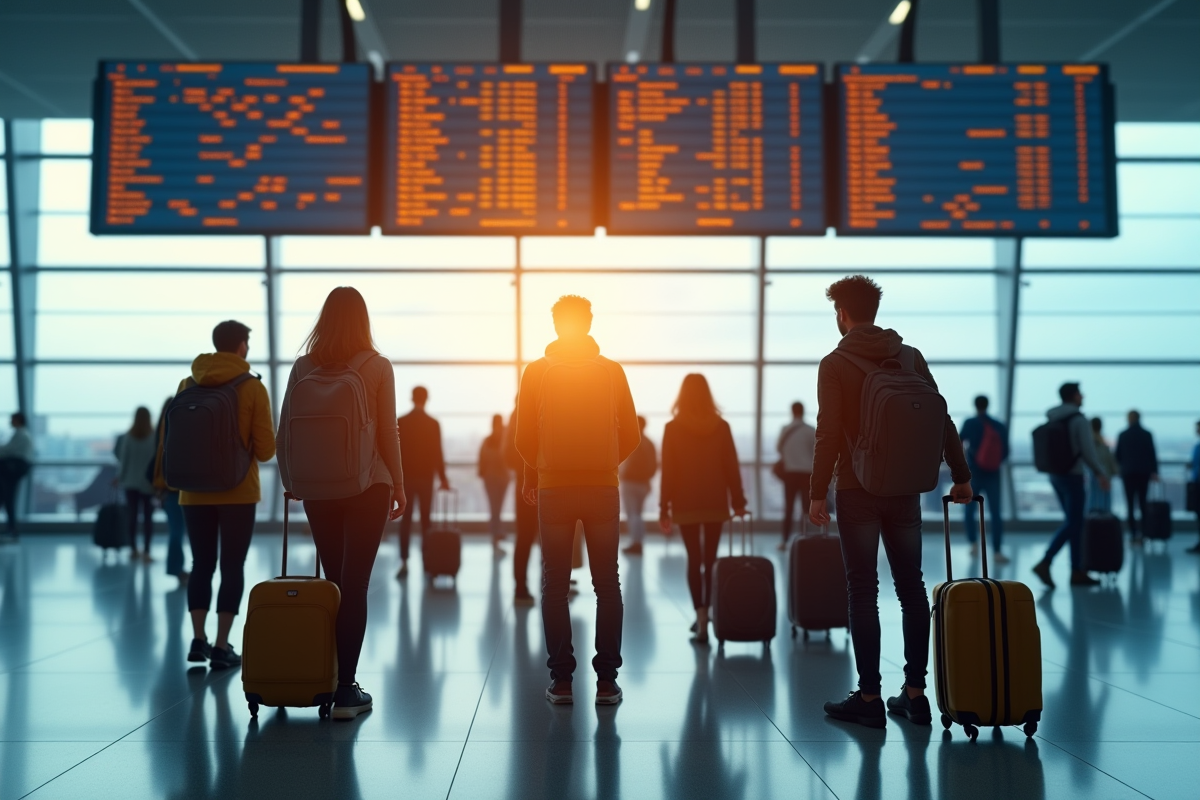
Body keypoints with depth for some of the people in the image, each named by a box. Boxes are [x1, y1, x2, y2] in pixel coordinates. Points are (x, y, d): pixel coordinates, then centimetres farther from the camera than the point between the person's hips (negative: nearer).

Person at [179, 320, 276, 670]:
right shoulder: (252, 387, -7)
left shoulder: (187, 385, 3)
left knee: (202, 565, 13)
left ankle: (198, 640, 9)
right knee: (232, 567, 3)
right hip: (238, 493, -3)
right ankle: (221, 646, 1)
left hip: (195, 492, 3)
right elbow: (265, 449, -7)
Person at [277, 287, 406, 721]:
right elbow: (388, 433, -3)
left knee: (334, 582, 11)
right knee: (355, 584, -2)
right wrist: (398, 484, 7)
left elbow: (285, 434, 2)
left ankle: (330, 679, 15)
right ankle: (345, 690, -4)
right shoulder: (377, 367, -4)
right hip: (368, 487, -2)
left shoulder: (303, 367, 1)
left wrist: (292, 482, 13)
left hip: (318, 489, 2)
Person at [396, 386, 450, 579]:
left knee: (405, 521, 1)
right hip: (425, 477, 0)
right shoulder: (433, 424, -4)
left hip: (406, 477, 1)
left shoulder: (400, 422, -2)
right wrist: (443, 478, 1)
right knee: (425, 520, 7)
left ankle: (404, 563, -7)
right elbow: (437, 454, -6)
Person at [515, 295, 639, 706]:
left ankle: (561, 679, 3)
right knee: (607, 584, 6)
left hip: (553, 487, 0)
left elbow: (524, 439, 0)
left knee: (555, 585, 6)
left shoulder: (536, 372, -1)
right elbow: (630, 436, 2)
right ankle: (606, 680, 3)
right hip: (602, 487, 0)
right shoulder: (611, 371, 1)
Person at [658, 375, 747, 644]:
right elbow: (731, 467, 0)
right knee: (710, 559, 13)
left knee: (694, 560, 0)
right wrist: (738, 501, 6)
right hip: (715, 503, 2)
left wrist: (664, 507, -1)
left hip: (686, 505, -2)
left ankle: (702, 620, -7)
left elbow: (668, 471, -5)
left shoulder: (672, 428, -6)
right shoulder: (721, 426, -2)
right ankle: (705, 614, 19)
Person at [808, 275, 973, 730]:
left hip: (857, 491, -4)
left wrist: (818, 493, -7)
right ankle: (915, 693, 11)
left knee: (863, 593, 0)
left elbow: (829, 434, -11)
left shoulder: (835, 364, -5)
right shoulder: (910, 357, 7)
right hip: (905, 489, 4)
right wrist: (961, 475, 12)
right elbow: (941, 418, 6)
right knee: (912, 589, 9)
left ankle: (869, 699, 1)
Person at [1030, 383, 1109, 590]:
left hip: (1055, 476, 8)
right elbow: (1088, 451, -16)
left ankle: (1077, 571, 12)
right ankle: (1045, 563, -12)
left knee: (1073, 522, 13)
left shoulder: (1051, 419, 10)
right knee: (1072, 524, -3)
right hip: (1073, 476, -8)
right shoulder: (1079, 420, -13)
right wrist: (1101, 474, -7)